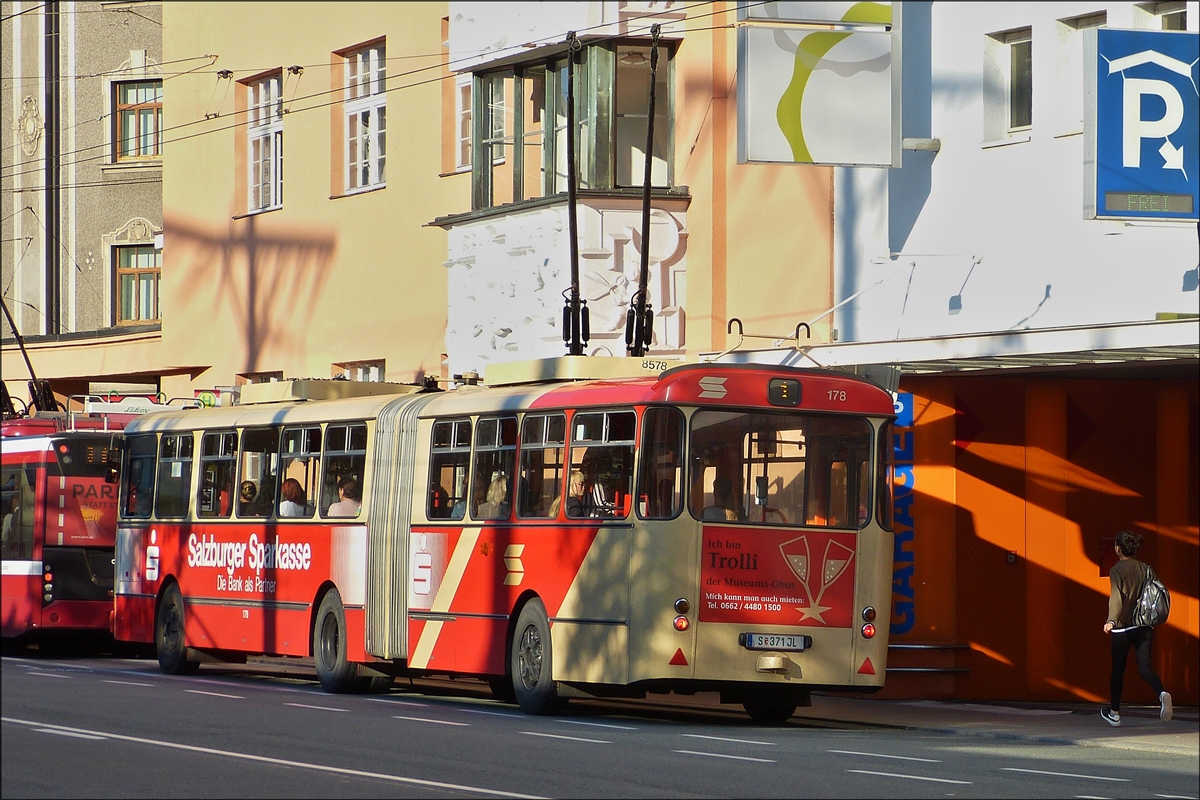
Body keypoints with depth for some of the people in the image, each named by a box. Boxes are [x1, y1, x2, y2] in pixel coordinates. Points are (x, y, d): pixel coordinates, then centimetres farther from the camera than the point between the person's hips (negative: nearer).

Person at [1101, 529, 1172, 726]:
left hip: (1123, 627, -4)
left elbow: (1116, 597, -22)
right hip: (1145, 626, 4)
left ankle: (1114, 713, 20)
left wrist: (1111, 620, -32)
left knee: (1118, 669, 10)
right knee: (1144, 667, 0)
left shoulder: (1116, 570, -8)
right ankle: (1162, 694, -29)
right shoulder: (1145, 569, 8)